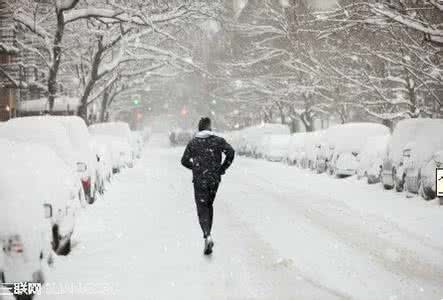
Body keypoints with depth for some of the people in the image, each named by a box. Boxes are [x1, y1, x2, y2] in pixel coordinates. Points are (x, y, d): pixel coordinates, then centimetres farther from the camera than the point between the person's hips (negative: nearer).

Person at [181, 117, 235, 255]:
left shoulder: (193, 143, 2)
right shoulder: (218, 140, 0)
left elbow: (184, 161, 2)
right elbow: (230, 152, -13)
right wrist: (223, 168, -3)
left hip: (199, 180, -1)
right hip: (214, 179, 1)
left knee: (202, 208, -1)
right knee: (209, 205, 21)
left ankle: (207, 236, -23)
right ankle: (207, 235, 25)